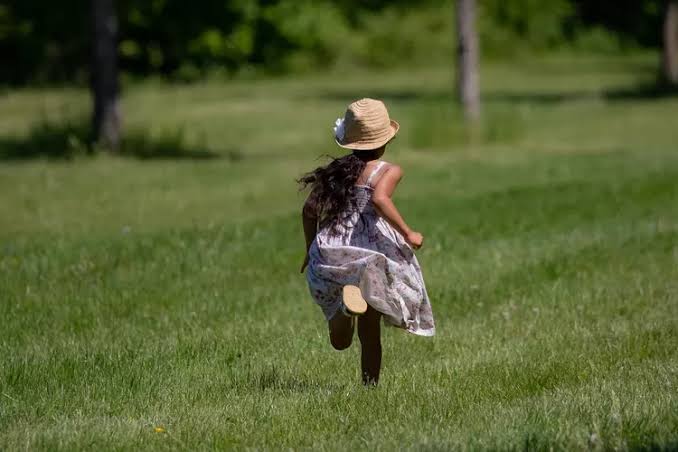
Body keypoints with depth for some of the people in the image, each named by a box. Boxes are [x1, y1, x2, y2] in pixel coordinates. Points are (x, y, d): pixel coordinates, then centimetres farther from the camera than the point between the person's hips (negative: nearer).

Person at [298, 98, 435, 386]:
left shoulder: (335, 170, 13)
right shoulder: (388, 171, -2)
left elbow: (309, 210, 10)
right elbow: (379, 199, -22)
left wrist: (311, 250, 22)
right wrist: (407, 233, -15)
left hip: (330, 253, 3)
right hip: (371, 254, -3)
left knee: (339, 341, 7)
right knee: (369, 331, 11)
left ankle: (345, 304, -23)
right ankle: (370, 384, -5)